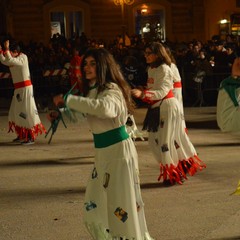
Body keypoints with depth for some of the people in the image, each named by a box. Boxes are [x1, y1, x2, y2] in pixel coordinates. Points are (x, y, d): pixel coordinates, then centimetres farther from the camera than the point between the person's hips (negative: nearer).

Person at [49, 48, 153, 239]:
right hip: (102, 151, 9)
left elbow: (104, 108, -41)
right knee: (95, 207, 15)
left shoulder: (112, 89, -18)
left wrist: (68, 100, -36)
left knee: (122, 204, -5)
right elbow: (79, 113, 25)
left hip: (119, 149, -9)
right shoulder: (92, 90, 9)